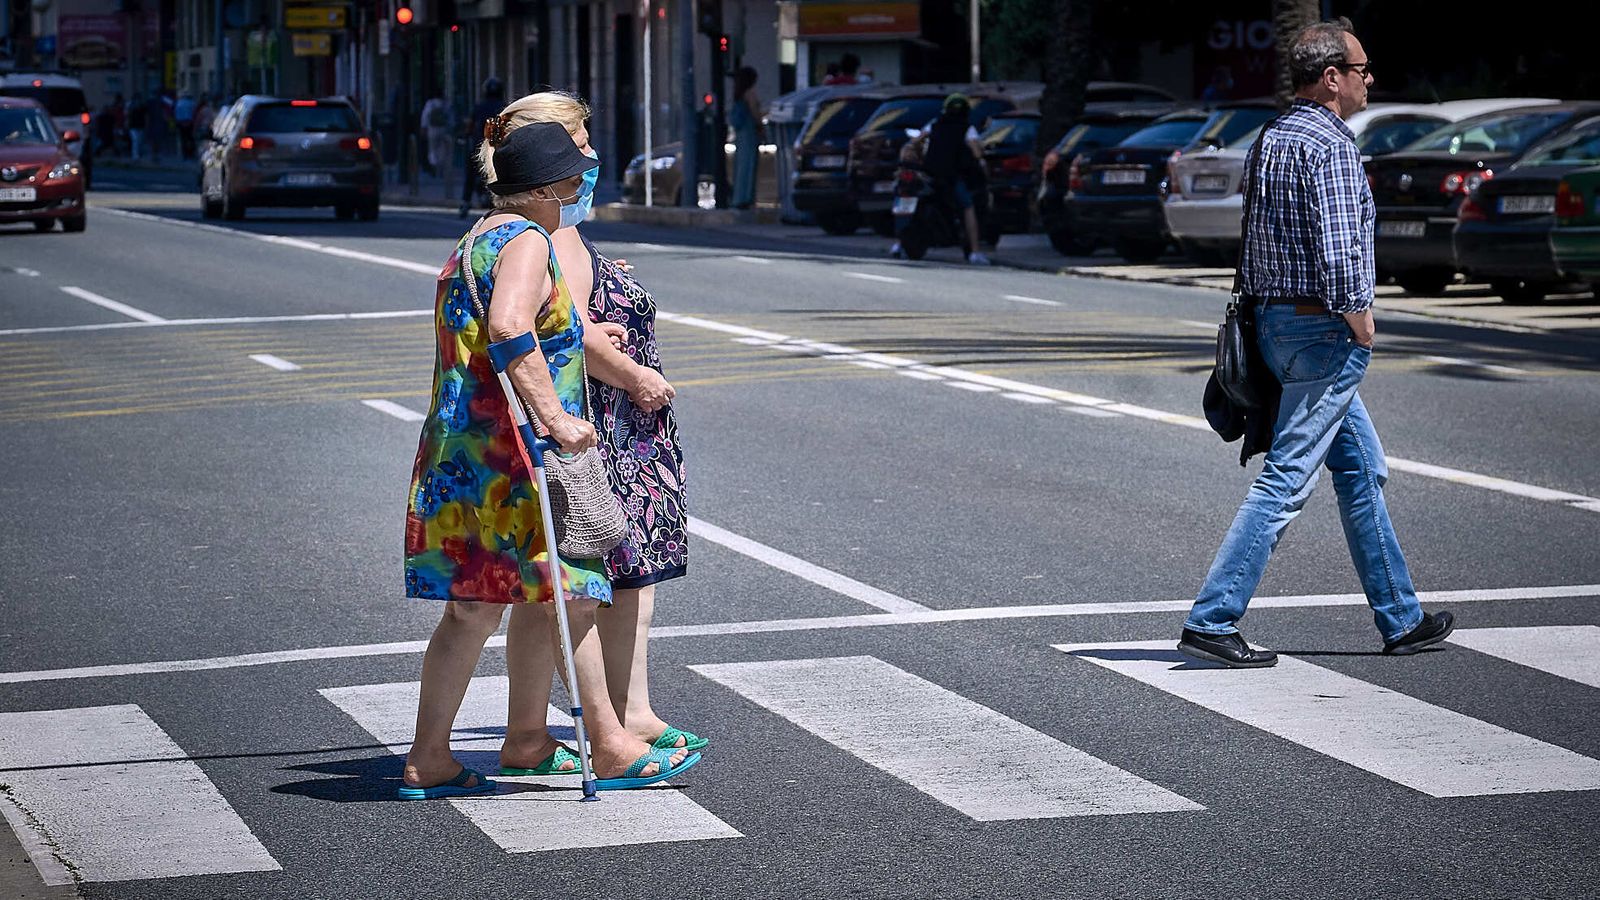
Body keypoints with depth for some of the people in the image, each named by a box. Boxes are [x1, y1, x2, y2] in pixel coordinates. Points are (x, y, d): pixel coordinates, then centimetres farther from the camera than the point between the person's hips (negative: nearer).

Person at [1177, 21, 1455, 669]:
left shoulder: (1271, 139, 13)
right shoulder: (1329, 146, -16)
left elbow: (1257, 238, 16)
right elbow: (1338, 251, -23)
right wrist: (1358, 317, -11)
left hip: (1274, 320, 10)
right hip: (1324, 333, -10)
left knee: (1362, 470, 16)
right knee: (1286, 482, -8)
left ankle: (1400, 619, 22)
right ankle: (1212, 620, -10)